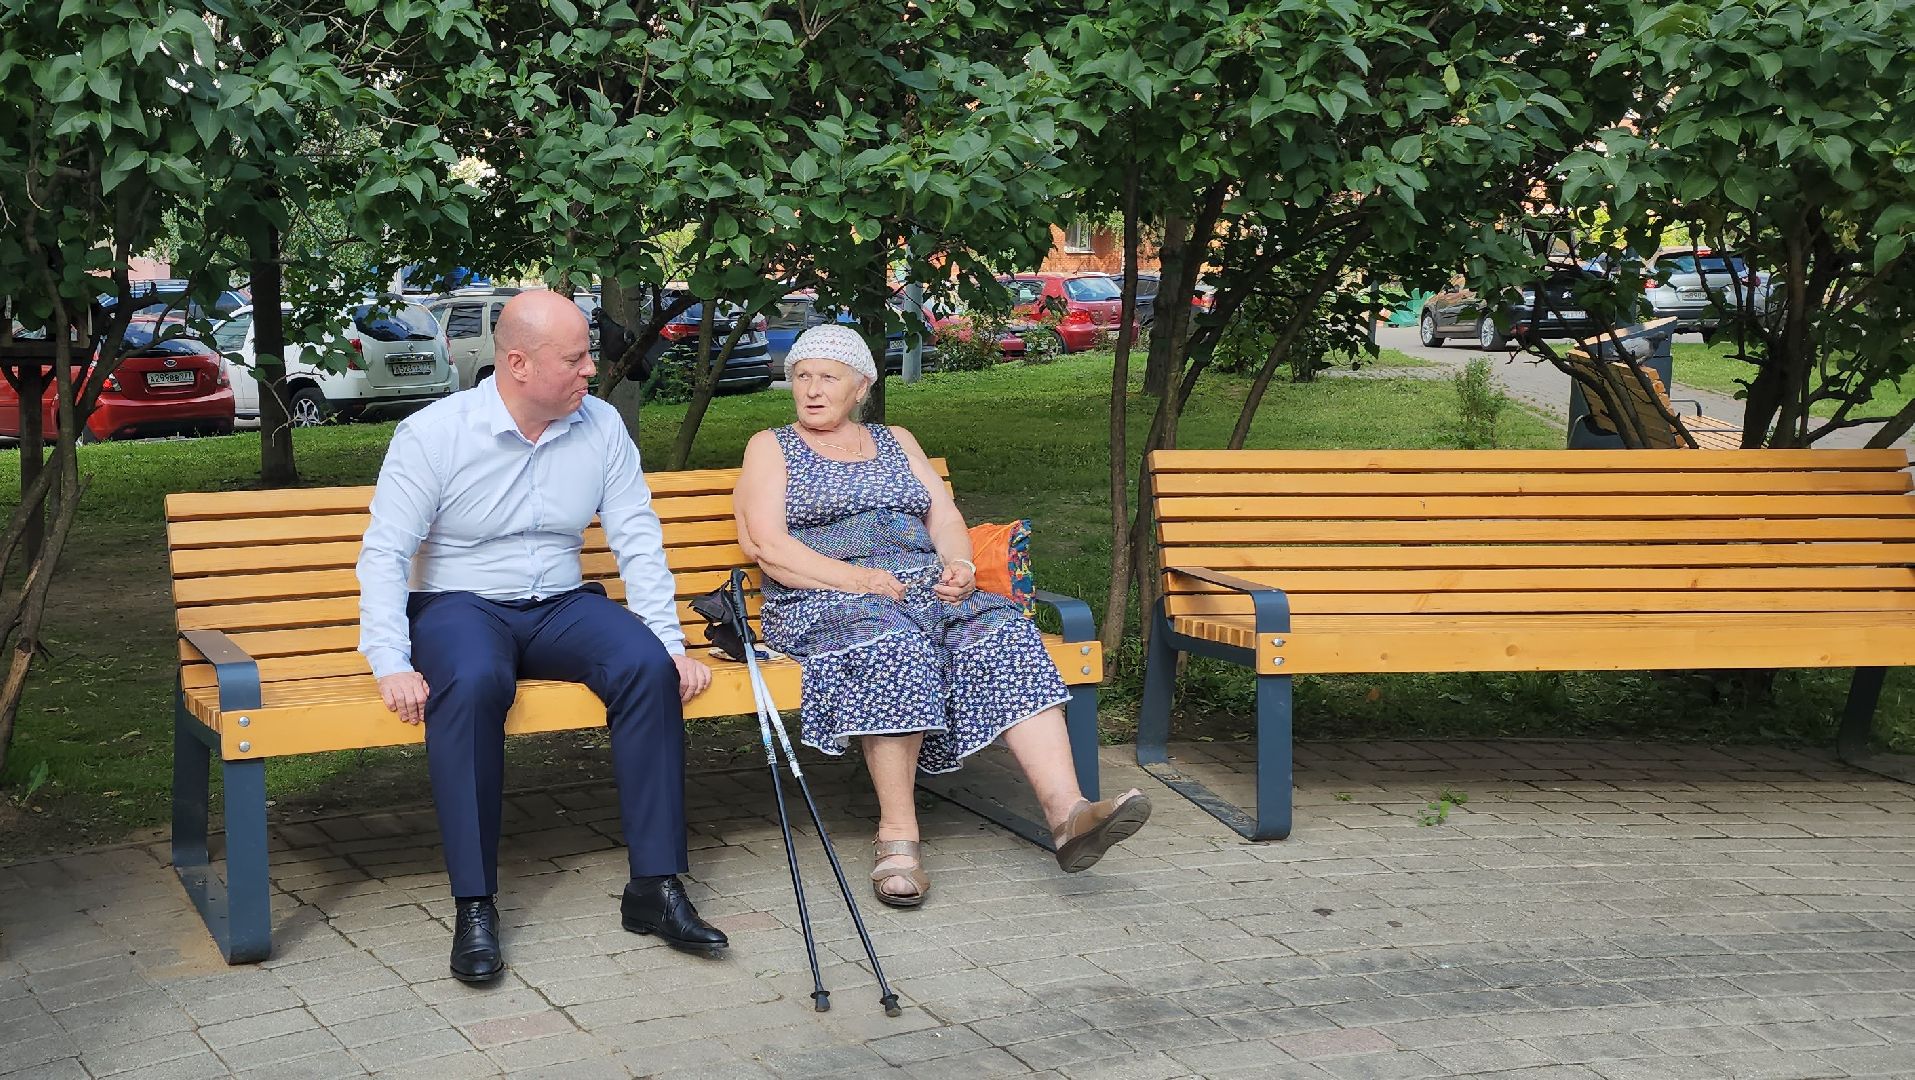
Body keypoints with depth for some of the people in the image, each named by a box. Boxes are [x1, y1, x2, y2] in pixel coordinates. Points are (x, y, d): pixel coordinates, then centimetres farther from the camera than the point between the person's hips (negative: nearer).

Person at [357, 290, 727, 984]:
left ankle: (656, 888, -23)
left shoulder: (601, 427, 2)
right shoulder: (433, 434, -8)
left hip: (563, 607, 3)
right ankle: (474, 908, -30)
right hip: (459, 606, -3)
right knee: (473, 684, -38)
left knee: (648, 666, -28)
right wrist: (391, 665, -23)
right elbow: (384, 553, -10)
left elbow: (638, 542, 2)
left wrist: (671, 641, -10)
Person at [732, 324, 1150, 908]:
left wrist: (961, 565, -8)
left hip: (925, 591, 4)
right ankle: (898, 836, -37)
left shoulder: (896, 442, 27)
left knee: (1004, 638, -27)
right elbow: (763, 543, -2)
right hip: (823, 604, -4)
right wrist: (853, 578, -16)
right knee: (892, 644, -39)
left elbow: (945, 517, 16)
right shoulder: (770, 448, 14)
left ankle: (1067, 812, -41)